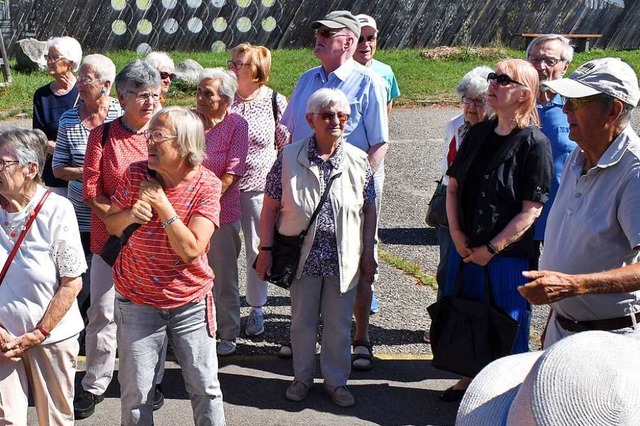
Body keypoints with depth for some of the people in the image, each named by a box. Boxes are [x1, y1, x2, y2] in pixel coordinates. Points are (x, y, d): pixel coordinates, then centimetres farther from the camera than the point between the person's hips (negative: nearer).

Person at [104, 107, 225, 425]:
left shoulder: (206, 185, -13)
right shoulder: (136, 174, -6)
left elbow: (191, 250, -20)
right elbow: (110, 224, 5)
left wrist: (162, 204, -22)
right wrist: (130, 214, -17)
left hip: (191, 303, -1)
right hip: (138, 302, 1)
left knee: (205, 387, 8)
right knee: (136, 393, 7)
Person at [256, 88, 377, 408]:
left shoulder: (358, 161, -2)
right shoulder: (290, 157, -6)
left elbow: (369, 211, 4)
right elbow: (271, 206, -2)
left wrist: (368, 255, 3)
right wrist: (265, 249, -4)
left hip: (343, 257, 1)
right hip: (303, 255, -1)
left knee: (338, 324, 12)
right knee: (302, 321, 14)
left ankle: (336, 380, 29)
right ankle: (303, 377, 32)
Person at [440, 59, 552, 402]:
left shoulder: (535, 144, -13)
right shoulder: (478, 134, 6)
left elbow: (531, 210, -16)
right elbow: (453, 185, 9)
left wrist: (491, 249, -15)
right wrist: (456, 234, -3)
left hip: (508, 254, -6)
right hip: (466, 247, 6)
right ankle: (469, 377, 37)